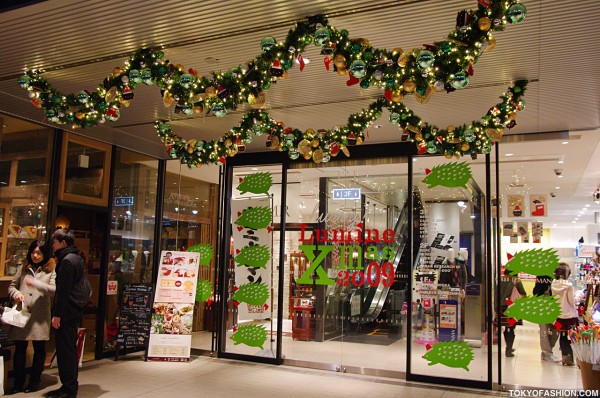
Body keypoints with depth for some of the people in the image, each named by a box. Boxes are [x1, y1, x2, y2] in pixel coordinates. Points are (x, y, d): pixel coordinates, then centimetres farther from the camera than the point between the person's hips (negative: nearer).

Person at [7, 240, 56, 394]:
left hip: (40, 315, -3)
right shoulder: (24, 268, 13)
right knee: (19, 348, 6)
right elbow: (12, 286, 17)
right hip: (22, 313, 3)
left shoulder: (51, 270, 1)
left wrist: (36, 284, -19)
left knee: (39, 349, 6)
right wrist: (15, 293, -4)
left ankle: (35, 381, 20)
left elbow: (54, 289, -10)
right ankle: (18, 382, 18)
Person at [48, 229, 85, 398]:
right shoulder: (77, 258, 16)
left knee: (65, 350, -4)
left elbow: (63, 290, -21)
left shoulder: (67, 261, -15)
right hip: (75, 311, 10)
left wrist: (57, 314, -19)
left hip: (66, 313, -10)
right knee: (70, 349, 15)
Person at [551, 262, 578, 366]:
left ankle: (565, 357, 20)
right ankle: (569, 358, 4)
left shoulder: (554, 284, -2)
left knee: (562, 336, 15)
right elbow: (571, 301, -12)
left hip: (558, 314, 5)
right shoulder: (569, 285, -17)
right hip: (568, 315, -5)